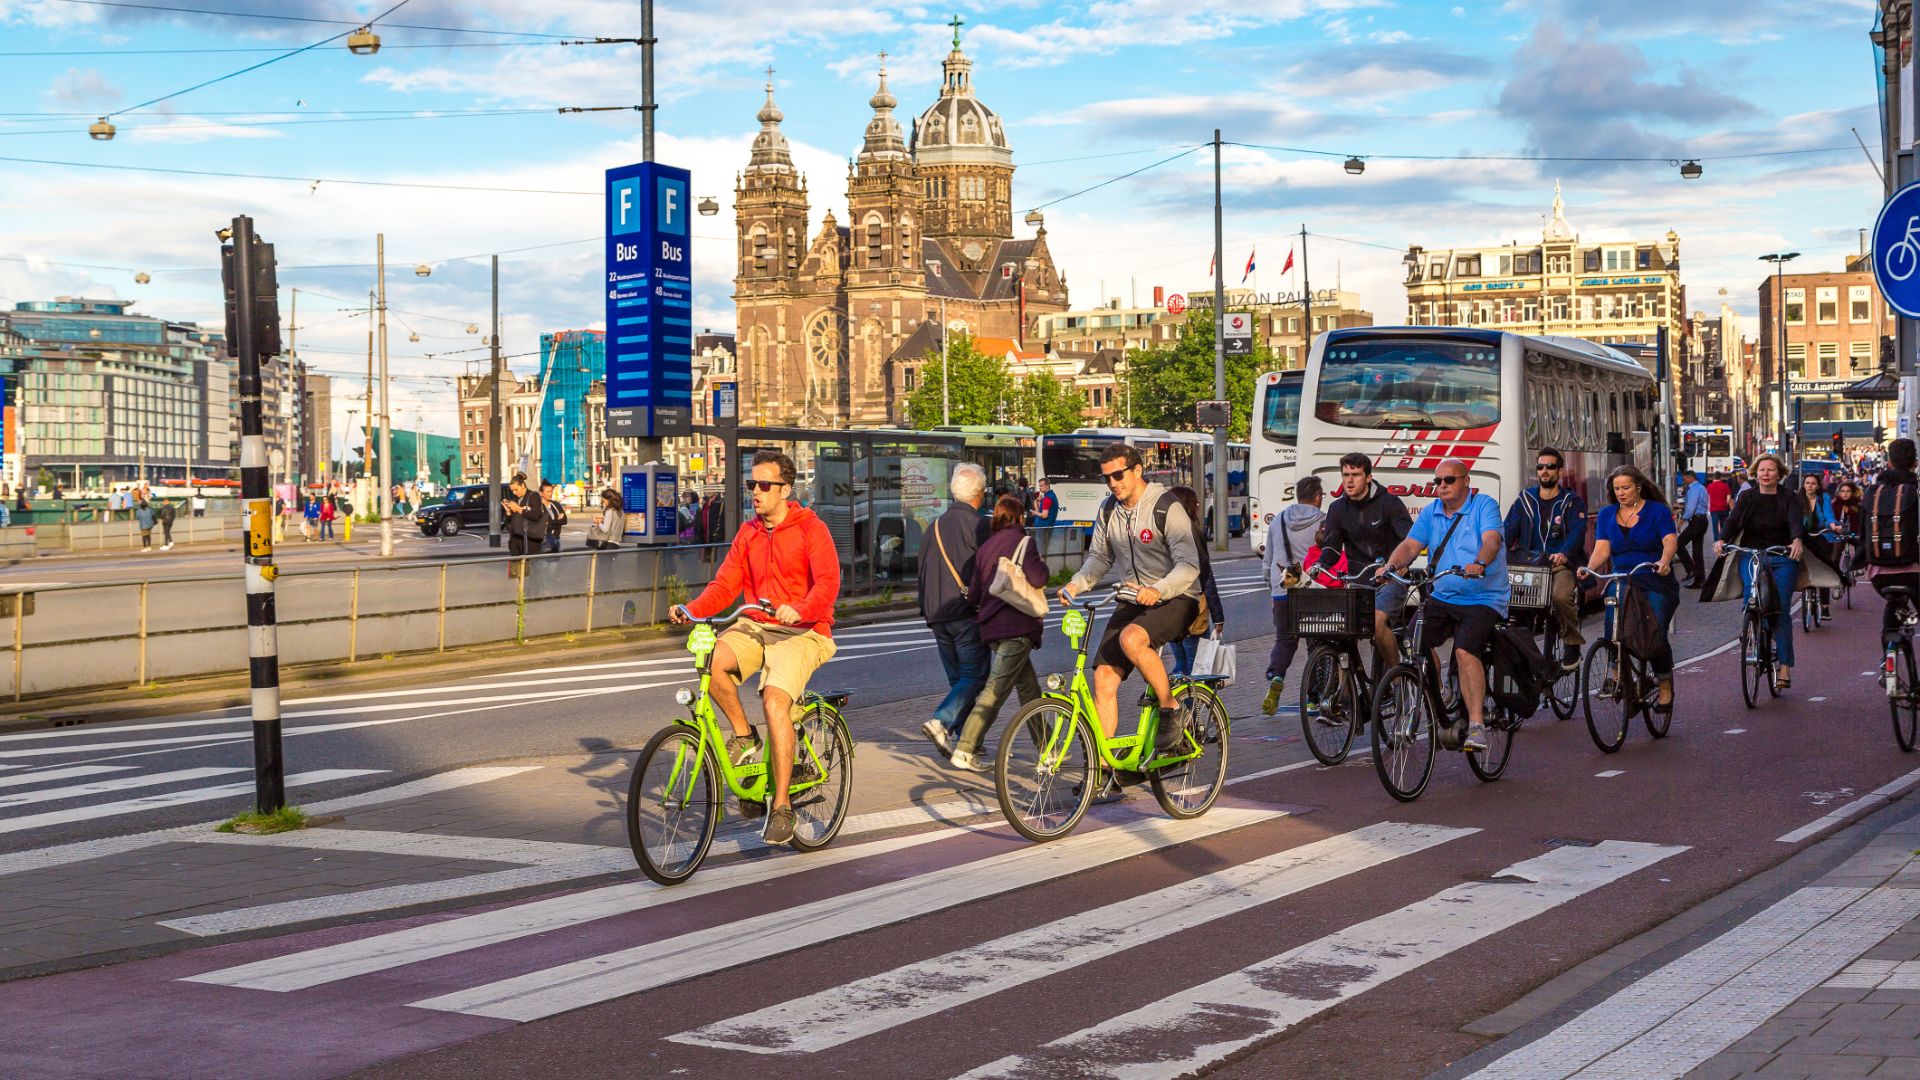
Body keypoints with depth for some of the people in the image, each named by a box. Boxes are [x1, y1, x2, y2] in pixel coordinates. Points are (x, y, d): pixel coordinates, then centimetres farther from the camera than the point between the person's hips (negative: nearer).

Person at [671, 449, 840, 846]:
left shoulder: (810, 528, -6)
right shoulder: (748, 534, 12)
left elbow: (828, 582, -19)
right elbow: (724, 585, 6)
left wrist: (799, 610, -39)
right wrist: (692, 609, -12)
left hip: (800, 632, -5)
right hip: (755, 627, 5)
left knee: (775, 701, -27)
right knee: (712, 659, -26)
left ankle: (781, 806, -18)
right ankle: (745, 737, -3)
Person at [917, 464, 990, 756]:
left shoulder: (934, 526, 14)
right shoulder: (978, 524, -8)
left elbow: (923, 571, 19)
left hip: (937, 615, 7)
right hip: (967, 614, -7)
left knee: (958, 678, 13)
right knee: (975, 676, -5)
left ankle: (966, 739, 12)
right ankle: (940, 721, -21)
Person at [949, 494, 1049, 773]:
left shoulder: (985, 547, 15)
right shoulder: (1021, 541, -5)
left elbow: (976, 590, 15)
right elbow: (1037, 578, -17)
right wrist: (1042, 563, 3)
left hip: (992, 626, 8)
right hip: (1016, 626, -8)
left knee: (1029, 688, 17)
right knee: (996, 690, -10)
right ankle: (965, 751, -15)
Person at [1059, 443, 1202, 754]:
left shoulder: (1167, 508, -15)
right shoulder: (1108, 509, 5)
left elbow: (1189, 565, -20)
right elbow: (1100, 556, 14)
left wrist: (1158, 591, -37)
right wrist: (1077, 583, -6)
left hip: (1174, 600, -6)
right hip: (1131, 600, 6)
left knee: (1131, 638, -35)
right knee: (1104, 676, -9)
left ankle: (1171, 712, -14)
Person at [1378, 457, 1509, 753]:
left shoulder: (1484, 505, -4)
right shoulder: (1431, 512, 12)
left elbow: (1492, 540, -21)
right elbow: (1411, 545, 0)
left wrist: (1479, 564, -42)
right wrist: (1391, 565, -21)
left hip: (1483, 599, -6)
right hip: (1441, 597, 6)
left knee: (1466, 650, -27)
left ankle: (1476, 723, -25)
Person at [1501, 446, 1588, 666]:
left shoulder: (1572, 502, 9)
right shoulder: (1525, 500, 18)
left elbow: (1577, 532, -8)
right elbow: (1508, 530, 6)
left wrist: (1564, 553, -29)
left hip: (1562, 565, -3)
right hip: (1528, 564, 3)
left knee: (1561, 595, -34)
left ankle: (1572, 644, -12)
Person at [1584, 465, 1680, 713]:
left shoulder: (1658, 511, 3)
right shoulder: (1606, 515, 12)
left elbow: (1670, 541, -11)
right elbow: (1602, 548, 3)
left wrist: (1664, 561, -32)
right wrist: (1589, 569, -18)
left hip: (1656, 583, -3)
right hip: (1622, 583, 3)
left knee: (1657, 636, -12)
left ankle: (1665, 687, 6)